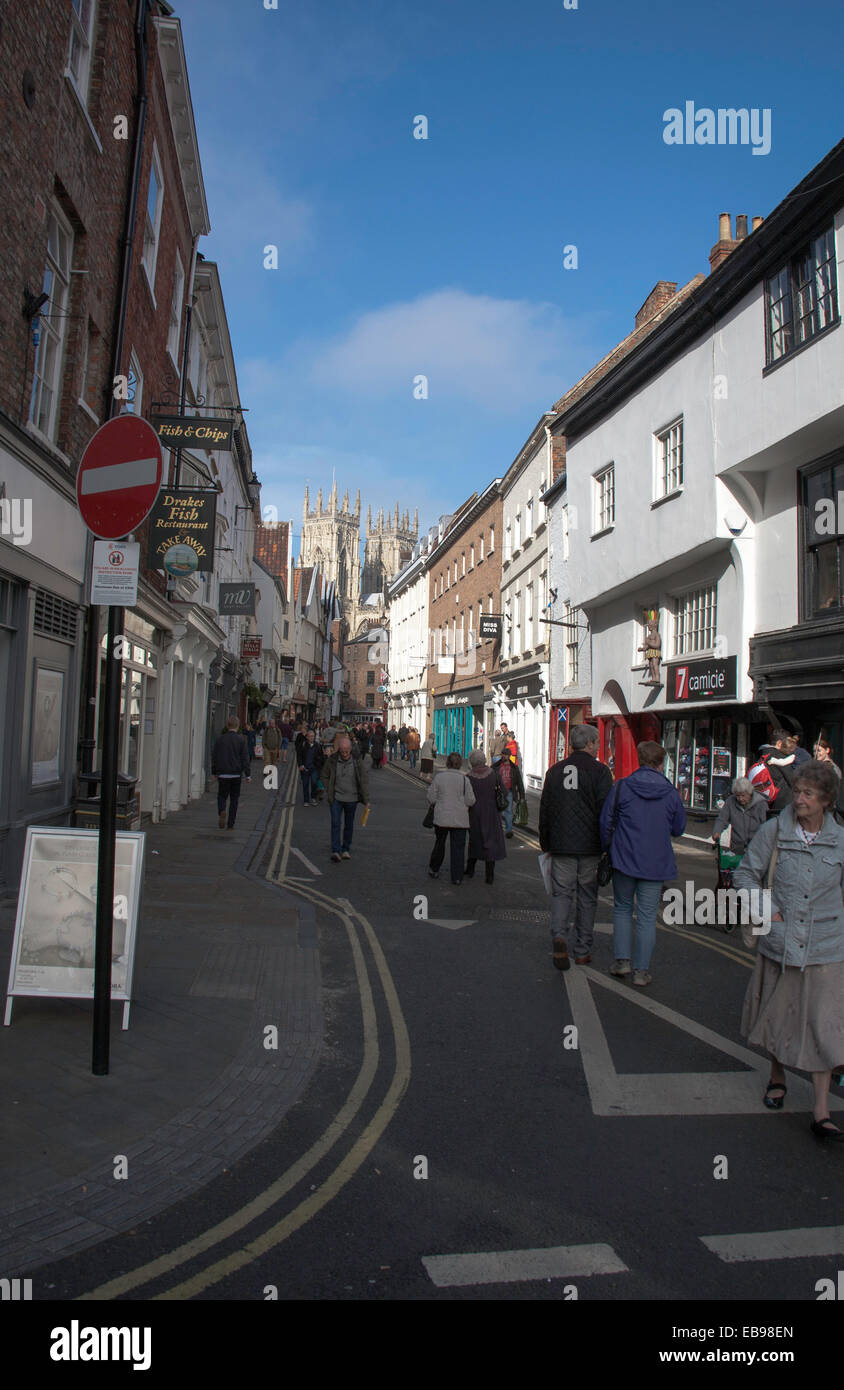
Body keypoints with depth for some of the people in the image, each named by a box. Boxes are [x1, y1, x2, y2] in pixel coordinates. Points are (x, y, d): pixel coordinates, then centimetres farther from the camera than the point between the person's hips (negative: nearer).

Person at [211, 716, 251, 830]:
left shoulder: (220, 739, 1)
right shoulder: (241, 740, -5)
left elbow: (214, 756, 7)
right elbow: (245, 758, -7)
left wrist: (214, 772, 17)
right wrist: (248, 774, -3)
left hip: (223, 773, 1)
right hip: (236, 774, -1)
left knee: (222, 796, 13)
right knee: (234, 799, 9)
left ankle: (221, 812, -18)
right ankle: (231, 824, 9)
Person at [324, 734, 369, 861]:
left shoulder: (357, 760, -7)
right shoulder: (332, 760, -7)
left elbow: (364, 780, -1)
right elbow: (325, 777, 8)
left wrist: (366, 800, -2)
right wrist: (329, 792, 0)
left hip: (351, 799, 1)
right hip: (336, 798, -1)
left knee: (349, 825, 12)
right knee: (335, 824, -10)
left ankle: (346, 849, 26)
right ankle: (336, 851, -10)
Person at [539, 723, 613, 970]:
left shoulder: (555, 771, 8)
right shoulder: (600, 771, -6)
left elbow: (544, 810, 11)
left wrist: (545, 845, 19)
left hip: (561, 847, 2)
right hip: (590, 847, -2)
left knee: (561, 893, 7)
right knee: (587, 897, 9)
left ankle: (559, 935, -18)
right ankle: (582, 952, 15)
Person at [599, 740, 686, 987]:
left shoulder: (622, 787, -7)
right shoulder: (671, 793, -3)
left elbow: (605, 822, -3)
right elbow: (678, 829, 7)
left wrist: (608, 848, 13)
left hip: (624, 859, 0)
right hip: (656, 863, 1)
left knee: (622, 909, 17)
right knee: (647, 916, 7)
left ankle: (622, 959, 13)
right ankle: (641, 969, 9)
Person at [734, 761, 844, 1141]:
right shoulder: (773, 831, -5)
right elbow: (744, 873, 3)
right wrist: (766, 908, -9)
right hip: (779, 942, 0)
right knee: (778, 1013, 15)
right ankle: (777, 1078, 40)